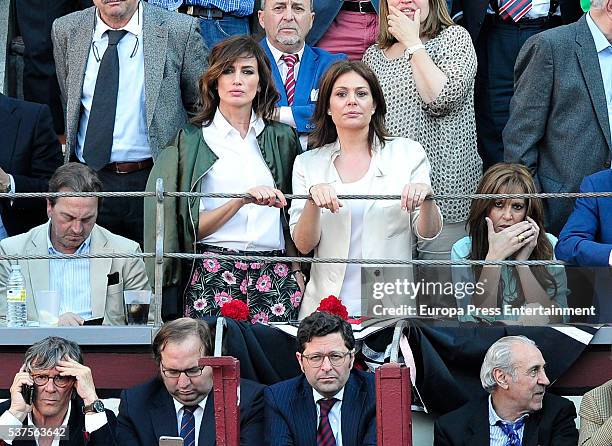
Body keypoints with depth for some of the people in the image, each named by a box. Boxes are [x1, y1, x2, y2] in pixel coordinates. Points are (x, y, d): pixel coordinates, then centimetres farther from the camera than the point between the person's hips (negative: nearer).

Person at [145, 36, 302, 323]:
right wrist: (242, 200, -13)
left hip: (275, 274, 2)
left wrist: (297, 272, 6)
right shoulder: (191, 141, 7)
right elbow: (193, 226, 0)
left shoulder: (281, 138, 16)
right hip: (214, 273, -2)